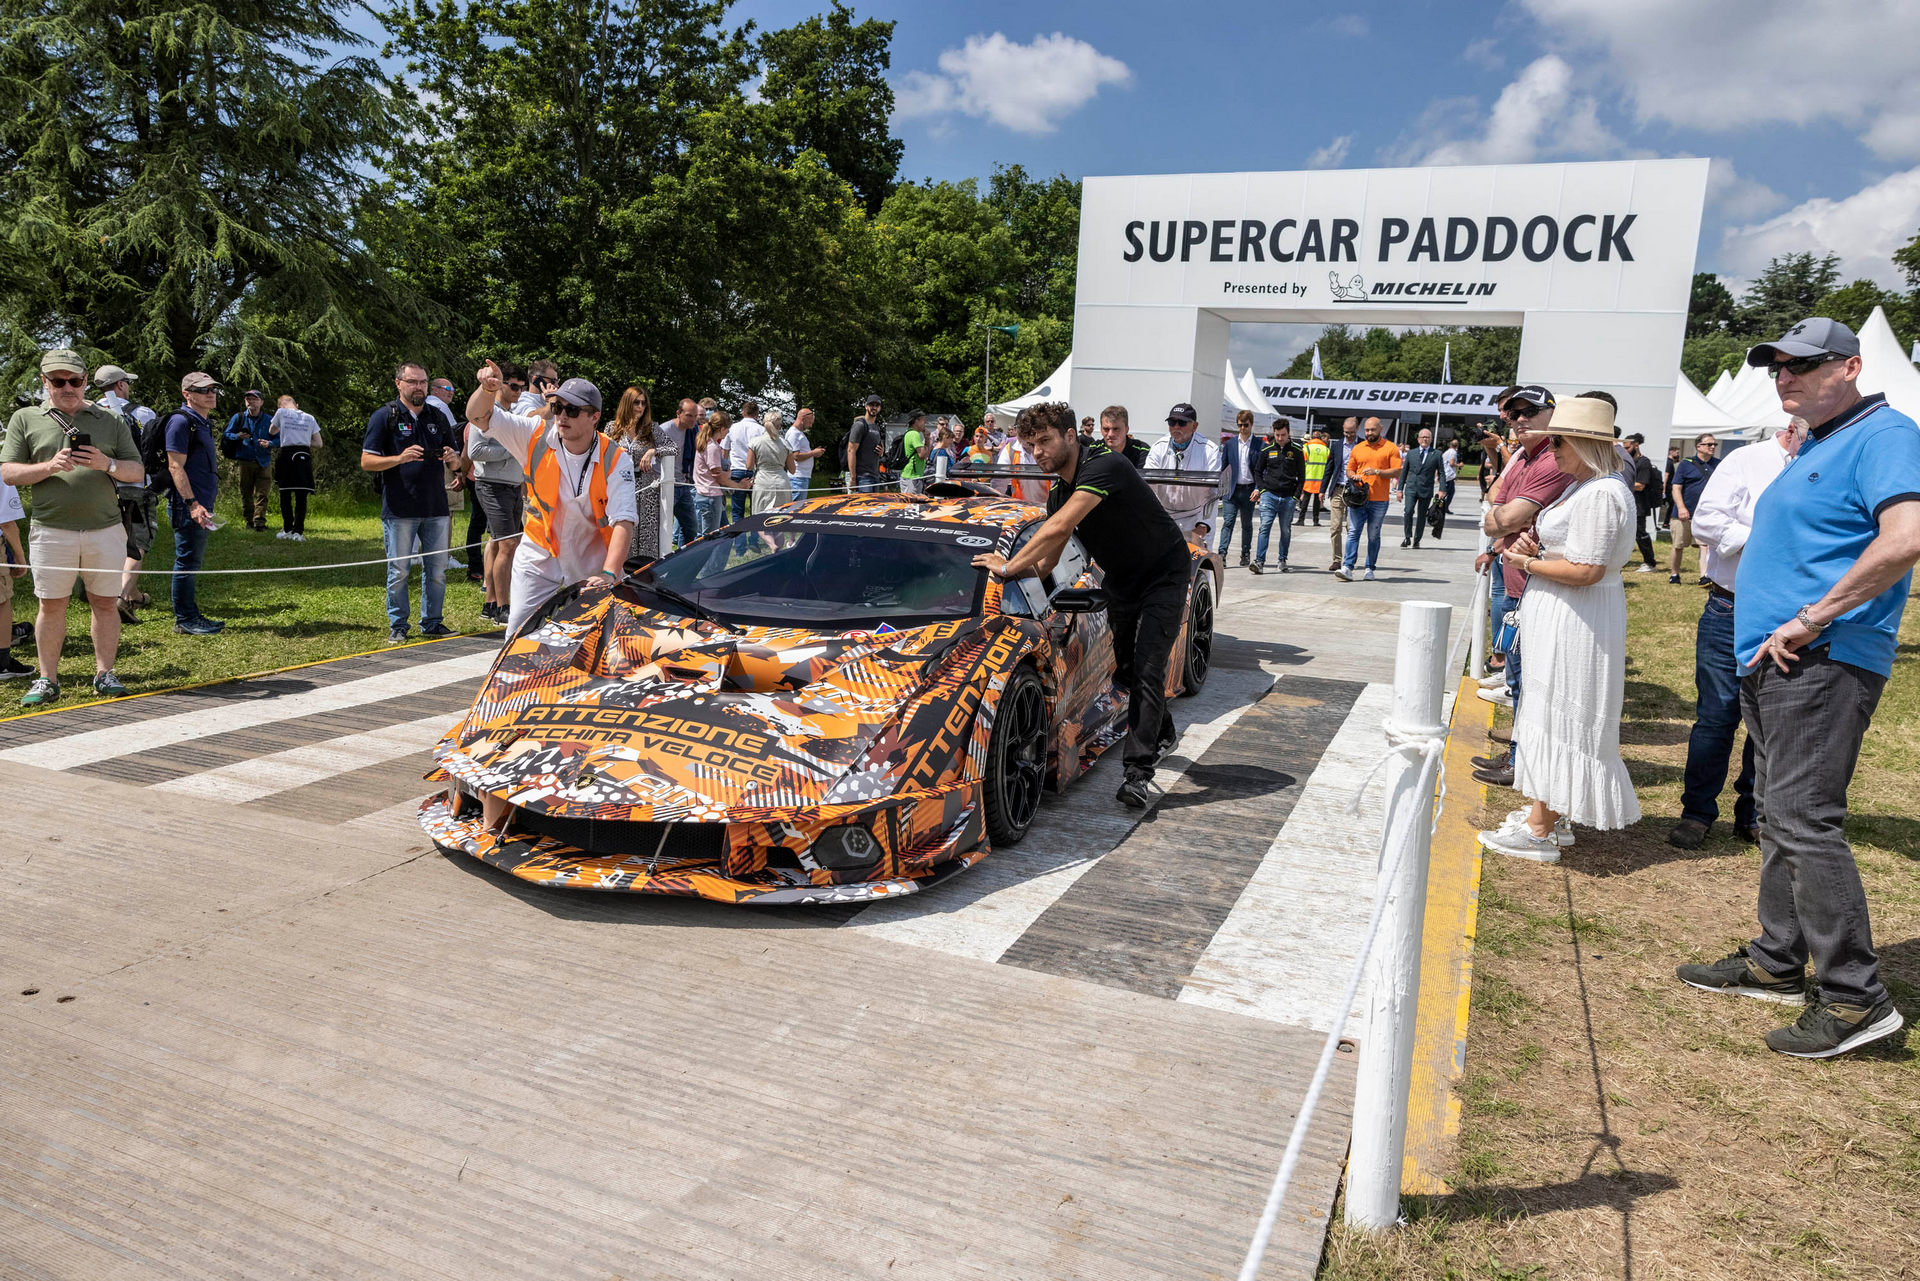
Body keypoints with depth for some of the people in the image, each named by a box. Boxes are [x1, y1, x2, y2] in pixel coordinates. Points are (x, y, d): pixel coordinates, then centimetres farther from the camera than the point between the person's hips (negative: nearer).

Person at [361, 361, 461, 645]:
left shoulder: (438, 417, 15)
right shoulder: (384, 416, 1)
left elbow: (456, 460, 20)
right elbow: (366, 461, -2)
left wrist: (451, 457, -5)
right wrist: (400, 458, -19)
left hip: (436, 507, 4)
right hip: (399, 510, -4)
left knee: (437, 570, 6)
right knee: (399, 571, 1)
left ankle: (432, 622, 17)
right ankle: (397, 627, 11)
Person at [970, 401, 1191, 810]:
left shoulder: (1105, 466, -27)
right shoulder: (1059, 490, 1)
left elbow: (1058, 529, -36)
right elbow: (1046, 563, 6)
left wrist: (1009, 566, -30)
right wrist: (1018, 571, -13)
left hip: (1164, 575, -8)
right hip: (1122, 583, 8)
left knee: (1147, 670, -15)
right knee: (1125, 670, 13)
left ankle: (1138, 773, -16)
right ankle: (1163, 735, 39)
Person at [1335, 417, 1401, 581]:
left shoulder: (1390, 448, 2)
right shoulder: (1357, 448, 12)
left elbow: (1397, 471, -3)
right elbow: (1349, 470, 18)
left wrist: (1377, 472, -16)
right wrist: (1354, 476, -5)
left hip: (1379, 501, -2)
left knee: (1373, 536, 6)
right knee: (1353, 533, -6)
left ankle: (1370, 569, 13)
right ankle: (1347, 568, -11)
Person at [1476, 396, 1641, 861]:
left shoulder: (1601, 494, -20)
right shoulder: (1583, 486, 13)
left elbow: (1587, 570, -25)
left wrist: (1527, 563, -13)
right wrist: (1533, 545, 5)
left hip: (1576, 620, -11)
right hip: (1561, 615, 11)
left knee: (1557, 718, -4)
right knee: (1551, 718, 16)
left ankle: (1539, 832, 3)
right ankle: (1545, 813, 26)